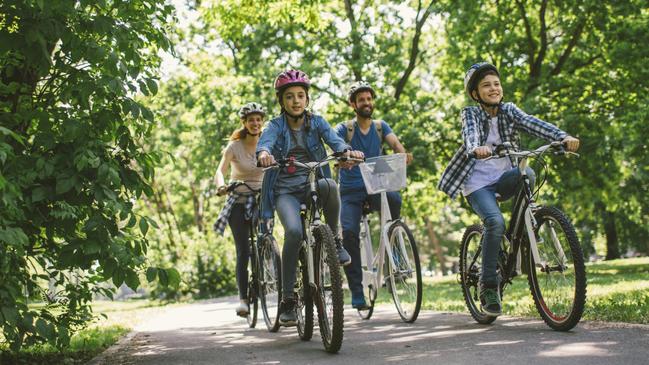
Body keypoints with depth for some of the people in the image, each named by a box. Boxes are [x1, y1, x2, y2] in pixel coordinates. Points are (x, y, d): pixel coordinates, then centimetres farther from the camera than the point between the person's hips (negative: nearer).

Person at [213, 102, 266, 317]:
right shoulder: (235, 146, -4)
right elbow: (221, 171, -13)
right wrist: (221, 185, -35)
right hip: (239, 202, -2)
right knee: (243, 252, -8)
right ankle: (243, 298, -6)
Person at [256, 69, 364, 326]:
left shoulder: (316, 122, 6)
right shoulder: (276, 125, 0)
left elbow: (333, 139, -13)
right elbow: (265, 141, -22)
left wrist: (347, 151, -37)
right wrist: (263, 153, -47)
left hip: (312, 186, 2)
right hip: (285, 191, -1)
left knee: (329, 185, -36)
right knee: (294, 232, -30)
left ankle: (334, 240, -11)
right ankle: (287, 299, -19)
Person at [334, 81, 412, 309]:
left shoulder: (381, 127, 9)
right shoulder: (345, 128, 2)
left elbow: (395, 143, -9)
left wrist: (402, 154, -34)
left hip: (375, 186, 1)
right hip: (351, 191, -1)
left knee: (393, 197, -34)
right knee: (349, 232, -22)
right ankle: (357, 295, -15)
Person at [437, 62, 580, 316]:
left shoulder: (509, 111, 3)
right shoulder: (471, 114, -5)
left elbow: (533, 124, -14)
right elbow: (470, 133, -28)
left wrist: (563, 137, -34)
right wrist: (476, 149, -53)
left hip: (502, 180, 3)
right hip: (478, 183, -3)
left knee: (527, 174, -30)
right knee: (495, 222, -29)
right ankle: (488, 285, -17)